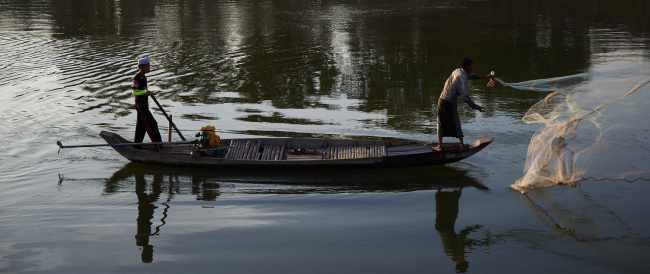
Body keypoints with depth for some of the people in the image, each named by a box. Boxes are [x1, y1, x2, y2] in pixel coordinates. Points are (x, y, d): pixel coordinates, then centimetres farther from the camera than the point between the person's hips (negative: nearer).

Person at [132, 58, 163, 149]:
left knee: (141, 126, 14)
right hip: (140, 105, -10)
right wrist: (145, 92, -33)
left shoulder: (143, 77, 15)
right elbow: (134, 91, -23)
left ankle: (137, 146, 21)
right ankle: (158, 146, -11)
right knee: (151, 124, -11)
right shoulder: (137, 78, -16)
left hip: (144, 105, 10)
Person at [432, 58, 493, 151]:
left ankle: (439, 145, 10)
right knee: (456, 123, 11)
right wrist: (476, 107, -15)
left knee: (441, 123, 13)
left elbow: (470, 76, 28)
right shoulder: (462, 78, -17)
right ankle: (462, 144, 25)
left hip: (442, 100, 6)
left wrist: (485, 77, 36)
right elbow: (465, 97, -21)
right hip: (450, 103, -6)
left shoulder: (457, 71, 8)